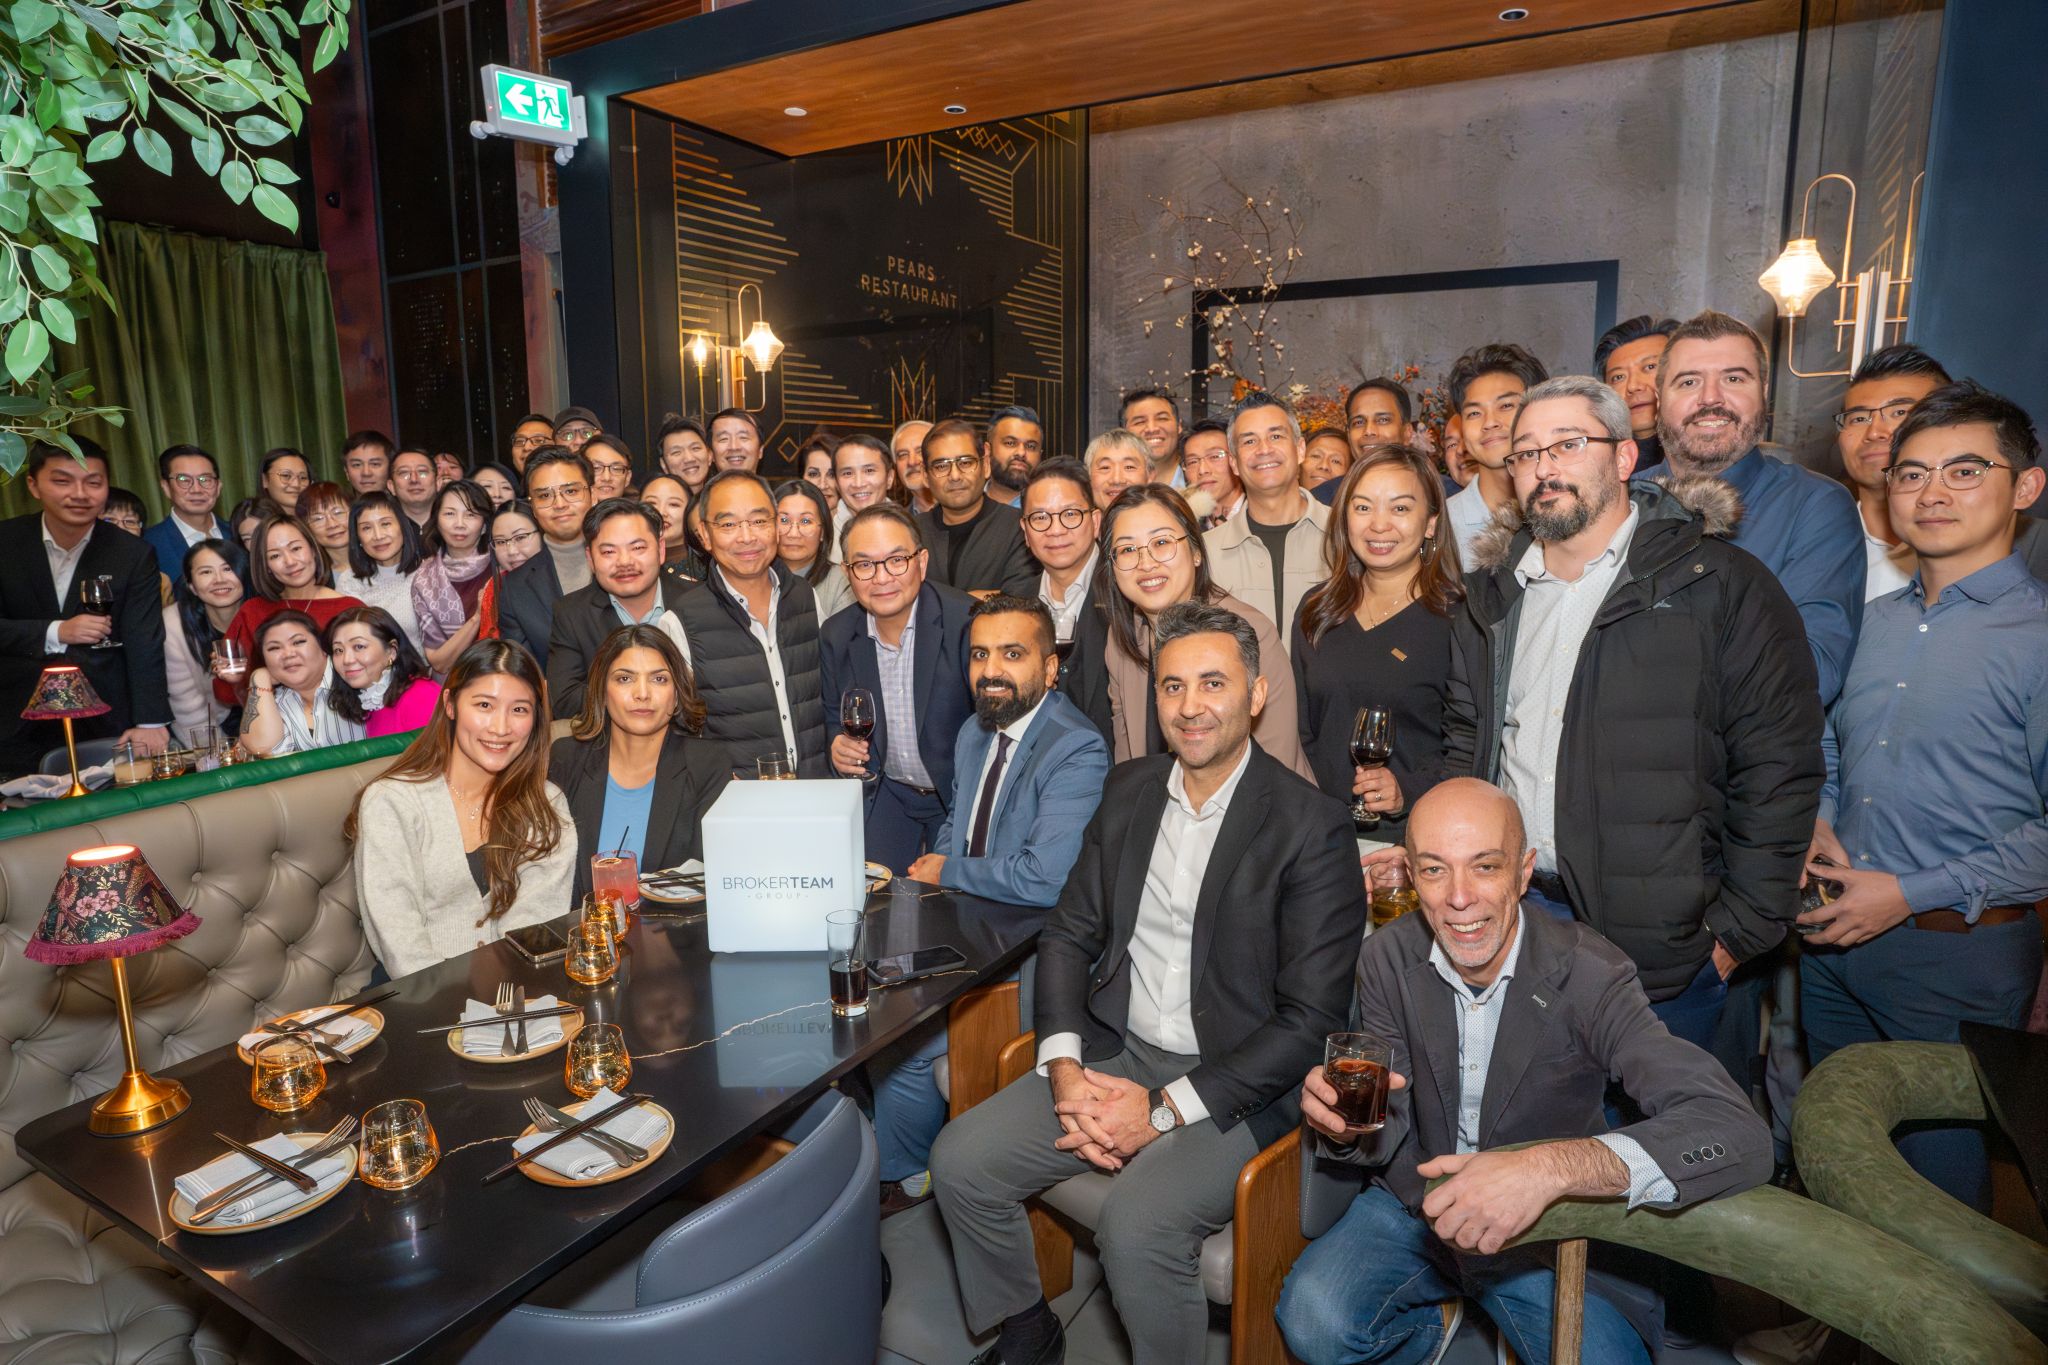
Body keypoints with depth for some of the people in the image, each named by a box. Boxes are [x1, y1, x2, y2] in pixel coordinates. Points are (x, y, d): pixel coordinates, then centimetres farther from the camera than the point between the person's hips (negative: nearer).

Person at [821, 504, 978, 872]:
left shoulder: (969, 623, -21)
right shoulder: (835, 637, -4)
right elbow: (835, 719, 10)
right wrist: (839, 748, -13)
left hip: (964, 796, -3)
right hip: (887, 793, 3)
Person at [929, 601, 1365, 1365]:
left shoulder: (1312, 827, -14)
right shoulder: (1129, 791, 5)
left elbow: (1311, 1019, -15)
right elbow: (1068, 935, 8)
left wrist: (1165, 1109, -17)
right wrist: (1064, 1069, -8)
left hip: (1232, 1081, -5)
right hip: (1114, 1052, 6)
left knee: (1137, 1226, -28)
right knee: (960, 1160, -6)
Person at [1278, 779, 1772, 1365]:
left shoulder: (1588, 975, -21)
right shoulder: (1389, 956, -10)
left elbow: (1738, 1134, -33)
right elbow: (1389, 1133, -2)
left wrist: (1554, 1166, -47)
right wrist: (1348, 1123, -27)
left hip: (1548, 1230, -1)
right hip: (1413, 1206, 2)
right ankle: (1438, 1317, 11)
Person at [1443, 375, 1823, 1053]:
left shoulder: (1725, 587, -6)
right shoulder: (1494, 594, 9)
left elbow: (1779, 772, -8)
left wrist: (1738, 932, -10)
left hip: (1661, 946, -4)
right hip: (1508, 919, 4)